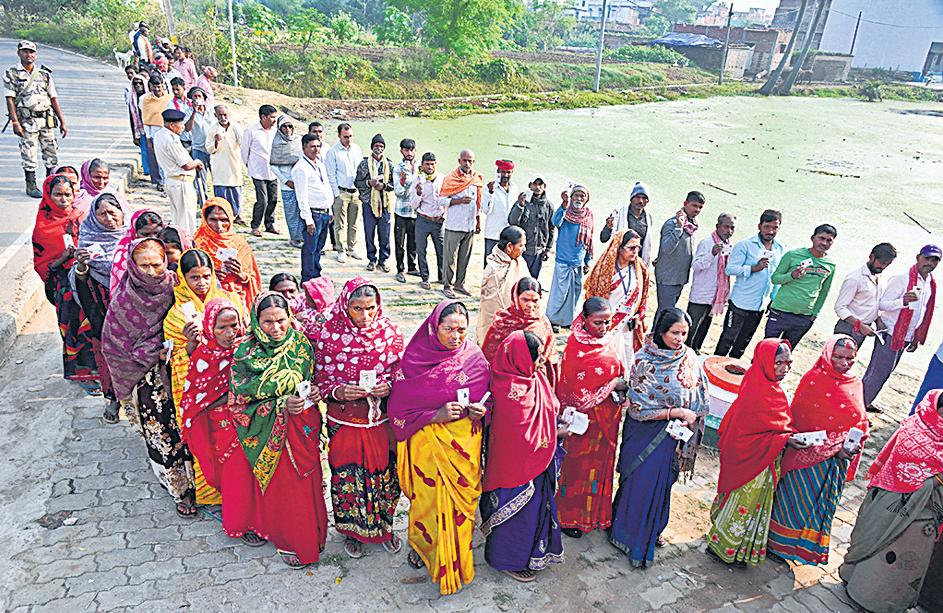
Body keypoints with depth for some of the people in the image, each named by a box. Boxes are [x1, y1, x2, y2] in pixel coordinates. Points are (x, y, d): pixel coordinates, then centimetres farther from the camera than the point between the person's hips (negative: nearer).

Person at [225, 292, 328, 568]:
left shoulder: (301, 345, -3)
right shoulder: (245, 353, -10)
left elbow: (315, 380, 10)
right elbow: (242, 401, -11)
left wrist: (316, 393, -12)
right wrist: (281, 406, -22)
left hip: (301, 428, 2)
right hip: (264, 431, -2)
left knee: (301, 482, 6)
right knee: (272, 483, 9)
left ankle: (298, 539, 25)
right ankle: (258, 524, 35)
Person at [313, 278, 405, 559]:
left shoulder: (390, 331, -6)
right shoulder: (329, 334, -11)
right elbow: (320, 378, -3)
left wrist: (388, 386, -17)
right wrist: (338, 392, -22)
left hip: (381, 417, 2)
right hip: (344, 419, -1)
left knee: (383, 470, 14)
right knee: (347, 474, 12)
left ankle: (383, 526, 39)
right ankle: (352, 530, 36)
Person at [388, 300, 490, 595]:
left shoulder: (474, 357, -3)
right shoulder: (415, 357, -10)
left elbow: (486, 397, 10)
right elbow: (399, 407, -10)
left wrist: (478, 410, -13)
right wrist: (437, 414, -21)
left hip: (465, 441, 2)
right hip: (428, 441, -2)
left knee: (461, 498, 11)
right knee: (428, 497, 8)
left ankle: (457, 557, 35)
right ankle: (421, 546, 39)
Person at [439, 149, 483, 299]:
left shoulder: (476, 178, 10)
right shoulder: (451, 178, -6)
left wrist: (478, 221, 18)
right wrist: (459, 201, -20)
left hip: (470, 226, 5)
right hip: (454, 225, -5)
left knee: (465, 257, 11)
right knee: (450, 257, -1)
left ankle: (459, 283, 22)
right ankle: (447, 286, 8)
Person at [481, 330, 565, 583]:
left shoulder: (535, 377, -2)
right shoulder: (510, 391, -30)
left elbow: (550, 408, 14)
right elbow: (523, 436, -26)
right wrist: (557, 433, -16)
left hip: (538, 461, 9)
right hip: (517, 464, -9)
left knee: (538, 504, 23)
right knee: (519, 511, 10)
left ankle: (536, 551, 46)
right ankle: (509, 561, 33)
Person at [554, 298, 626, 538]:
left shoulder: (603, 340, 2)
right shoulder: (576, 348, -23)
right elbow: (579, 393, -23)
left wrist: (622, 383, -2)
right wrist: (614, 385, -17)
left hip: (607, 416, 8)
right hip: (585, 417, -7)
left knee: (600, 463, 20)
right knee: (579, 465, 8)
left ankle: (596, 513, 39)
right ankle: (568, 517, 27)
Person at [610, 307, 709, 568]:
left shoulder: (690, 358, -4)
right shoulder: (645, 361, -20)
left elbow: (699, 398, 6)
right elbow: (638, 407, -21)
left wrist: (689, 418, -8)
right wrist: (677, 412, -21)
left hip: (671, 436, 5)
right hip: (644, 435, -5)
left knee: (661, 483, 19)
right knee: (638, 483, 7)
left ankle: (652, 531, 42)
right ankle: (626, 533, 28)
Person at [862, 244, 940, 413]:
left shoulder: (931, 284, 10)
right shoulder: (902, 279, -14)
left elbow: (925, 312, 20)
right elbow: (882, 304, -15)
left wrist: (917, 337, 20)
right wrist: (904, 301, -33)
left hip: (906, 337, 8)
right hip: (891, 334, -8)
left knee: (885, 372, 13)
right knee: (879, 372, -8)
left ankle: (865, 401, 24)